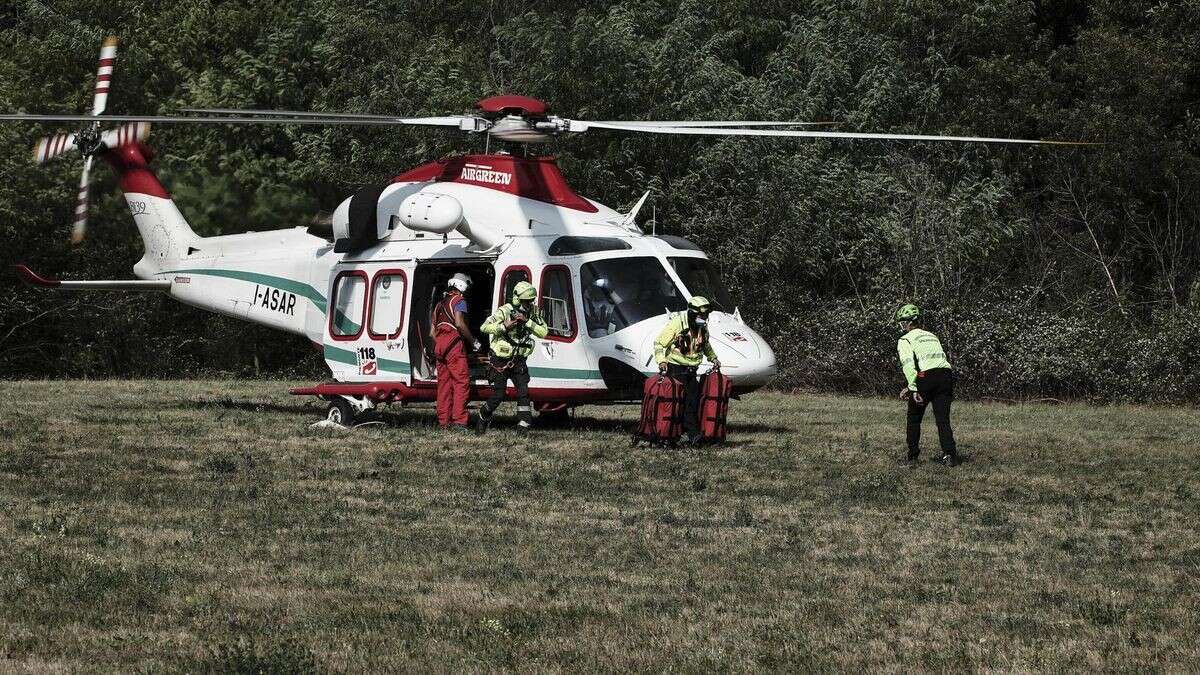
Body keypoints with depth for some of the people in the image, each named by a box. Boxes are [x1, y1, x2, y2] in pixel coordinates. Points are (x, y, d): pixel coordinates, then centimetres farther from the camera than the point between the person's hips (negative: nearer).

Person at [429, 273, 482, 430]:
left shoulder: (440, 304, 25)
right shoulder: (459, 300, 0)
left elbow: (432, 332, 21)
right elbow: (459, 323, -15)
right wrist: (473, 342, -7)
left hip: (439, 346, 8)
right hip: (454, 344, -8)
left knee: (444, 383, 8)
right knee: (462, 381, -9)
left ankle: (443, 421, 6)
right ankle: (459, 420, -17)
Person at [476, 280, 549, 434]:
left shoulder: (533, 313, -3)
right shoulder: (504, 311, -15)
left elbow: (544, 332, -13)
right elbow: (484, 327, -17)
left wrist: (527, 321, -24)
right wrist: (504, 326, -27)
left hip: (518, 361, 4)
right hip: (501, 361, -4)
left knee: (523, 391, -10)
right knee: (498, 395, 0)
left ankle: (523, 427, -9)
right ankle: (483, 418, 25)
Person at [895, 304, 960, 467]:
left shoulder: (905, 340, 7)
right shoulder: (932, 337, 29)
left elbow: (908, 364, -10)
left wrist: (913, 389, -15)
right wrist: (911, 387, 32)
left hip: (927, 377, -5)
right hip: (946, 373, 5)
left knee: (914, 419, 11)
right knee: (943, 419, 7)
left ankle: (912, 458, 13)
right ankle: (950, 454, -8)